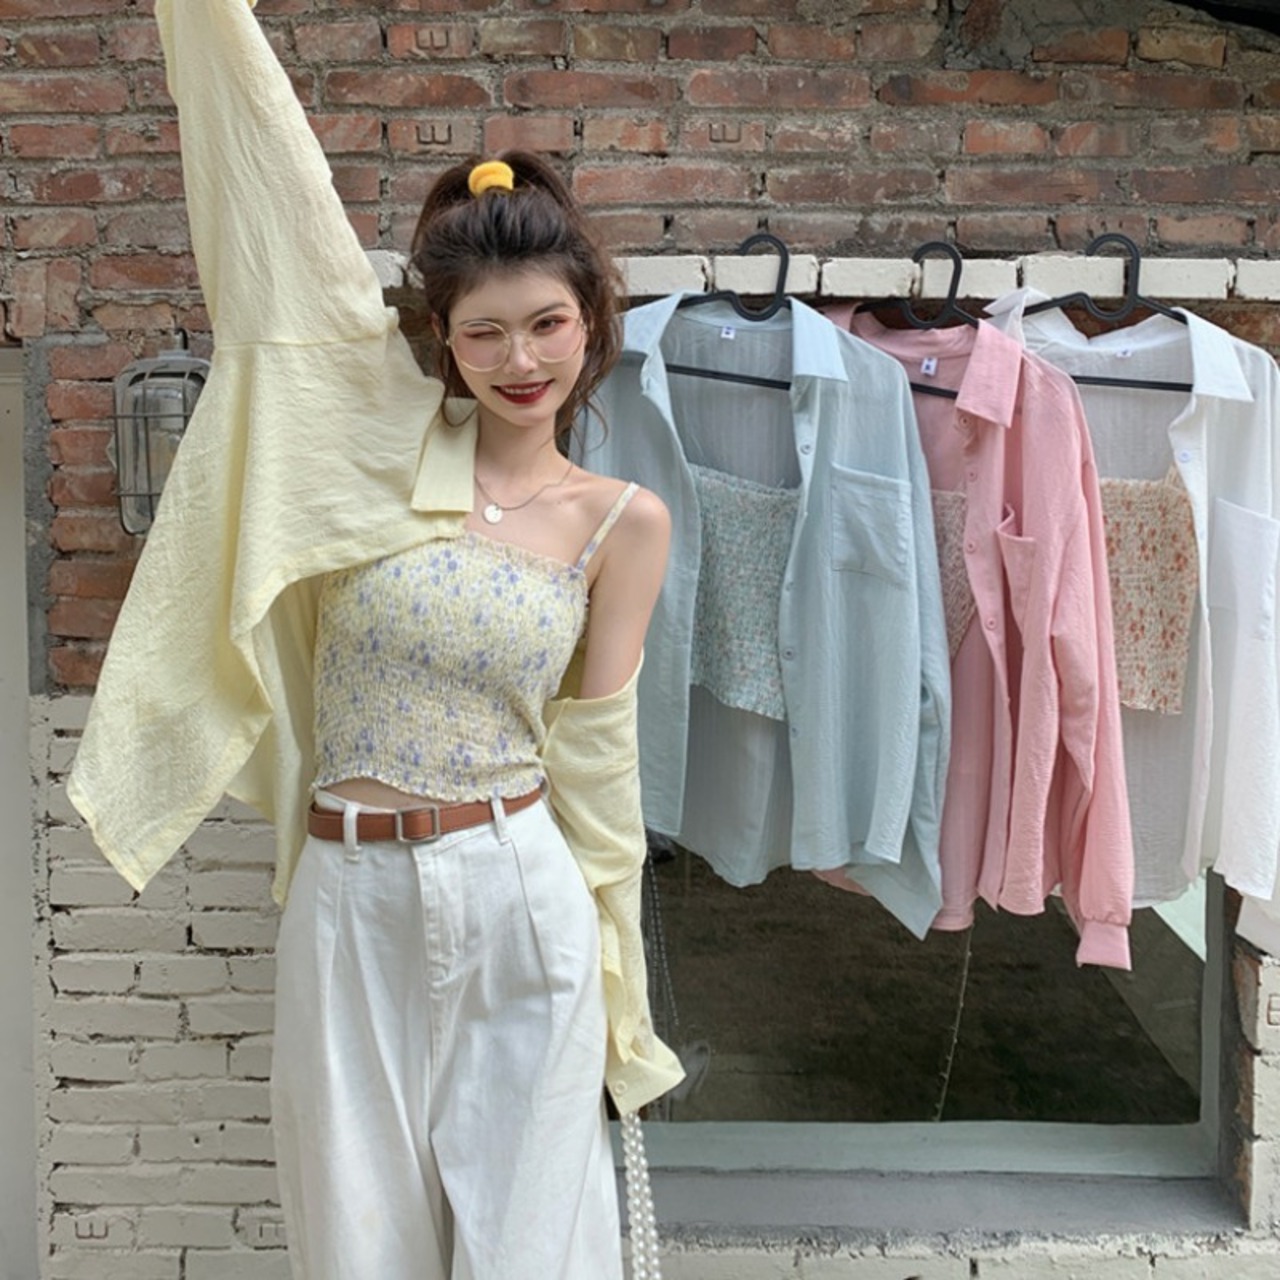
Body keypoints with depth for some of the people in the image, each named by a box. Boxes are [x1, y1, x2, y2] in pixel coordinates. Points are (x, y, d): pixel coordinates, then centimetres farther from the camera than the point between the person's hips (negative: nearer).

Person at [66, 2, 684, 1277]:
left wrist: (611, 954, 7)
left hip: (521, 899, 0)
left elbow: (592, 742, 4)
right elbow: (282, 212, -6)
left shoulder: (624, 521, 0)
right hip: (348, 902, 1)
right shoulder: (392, 435, -1)